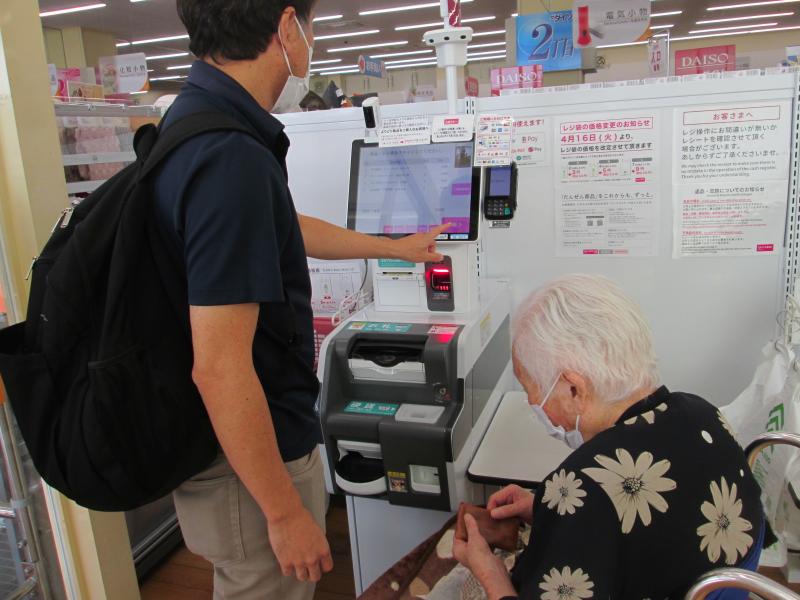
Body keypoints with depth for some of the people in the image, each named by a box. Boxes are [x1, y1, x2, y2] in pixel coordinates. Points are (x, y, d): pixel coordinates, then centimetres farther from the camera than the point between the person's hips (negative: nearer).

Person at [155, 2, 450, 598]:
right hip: (250, 461, -8)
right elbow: (219, 369, -29)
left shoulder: (198, 119, 3)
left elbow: (284, 232, 18)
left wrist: (395, 247, 29)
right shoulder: (232, 156, -29)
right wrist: (285, 512, -17)